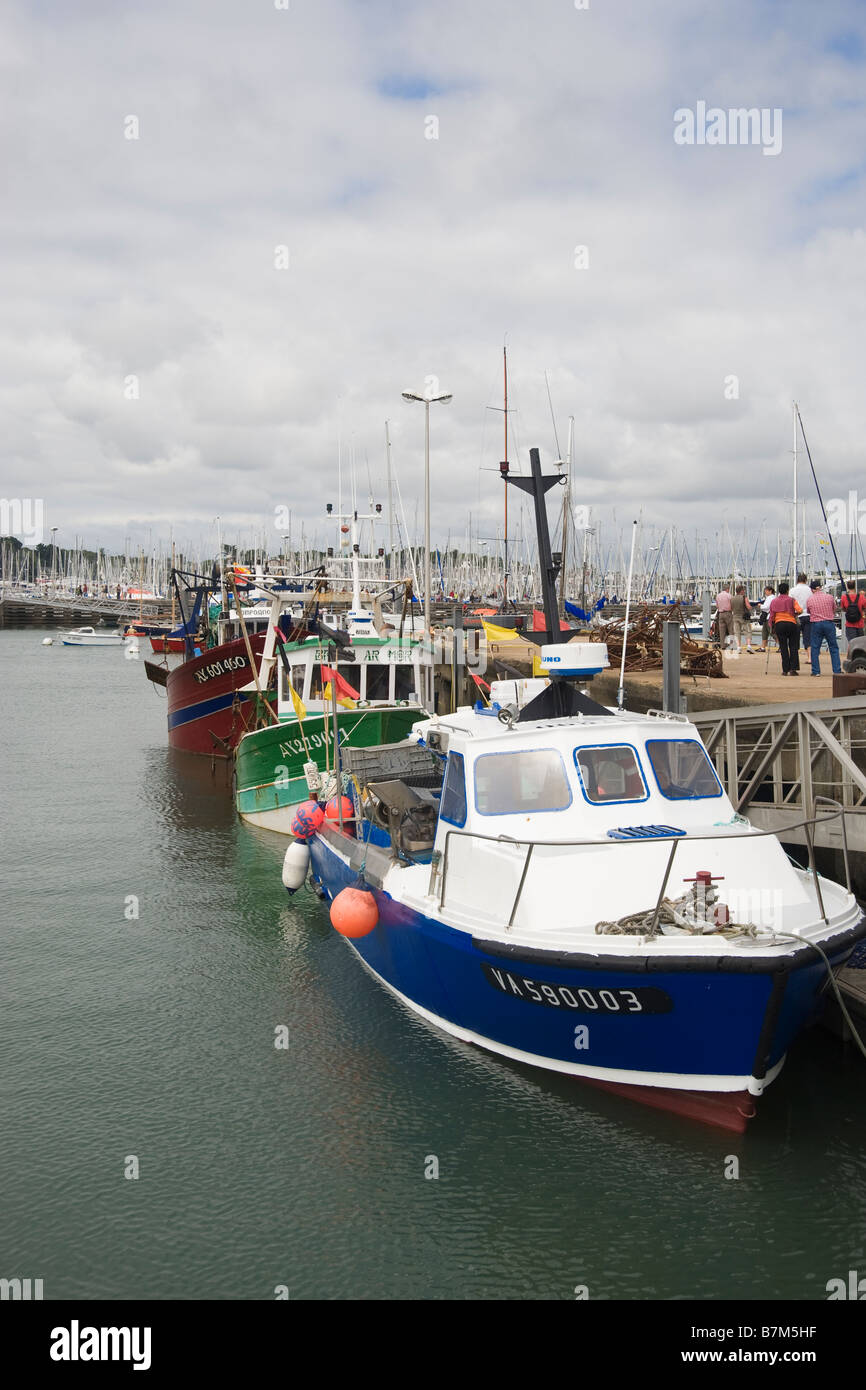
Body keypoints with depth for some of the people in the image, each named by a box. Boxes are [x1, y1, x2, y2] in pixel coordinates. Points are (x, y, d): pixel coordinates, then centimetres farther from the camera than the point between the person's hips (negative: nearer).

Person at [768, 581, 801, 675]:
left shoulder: (774, 601, 8)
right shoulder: (791, 600, 1)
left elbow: (771, 616, 7)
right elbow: (799, 610, -13)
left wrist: (771, 628, 13)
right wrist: (794, 614, 8)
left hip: (779, 625, 2)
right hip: (791, 624, -2)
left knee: (783, 648, 5)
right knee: (793, 647, 5)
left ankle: (785, 670, 3)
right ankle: (793, 669, -3)